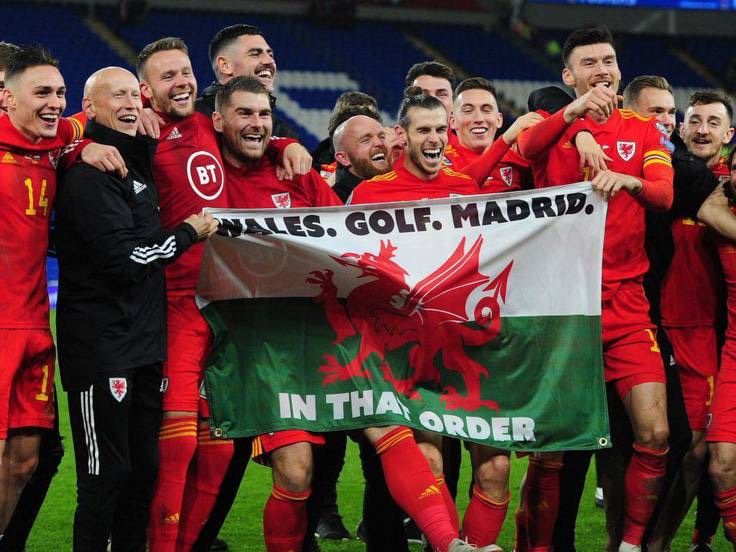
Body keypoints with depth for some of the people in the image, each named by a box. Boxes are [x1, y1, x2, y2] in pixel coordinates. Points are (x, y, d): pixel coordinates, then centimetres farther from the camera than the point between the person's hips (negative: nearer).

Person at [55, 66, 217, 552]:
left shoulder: (138, 161, 16)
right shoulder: (89, 174, -12)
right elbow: (125, 259, -19)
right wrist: (190, 233, -6)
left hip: (144, 343, 9)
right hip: (101, 344, -9)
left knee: (144, 470, 12)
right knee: (107, 474, -5)